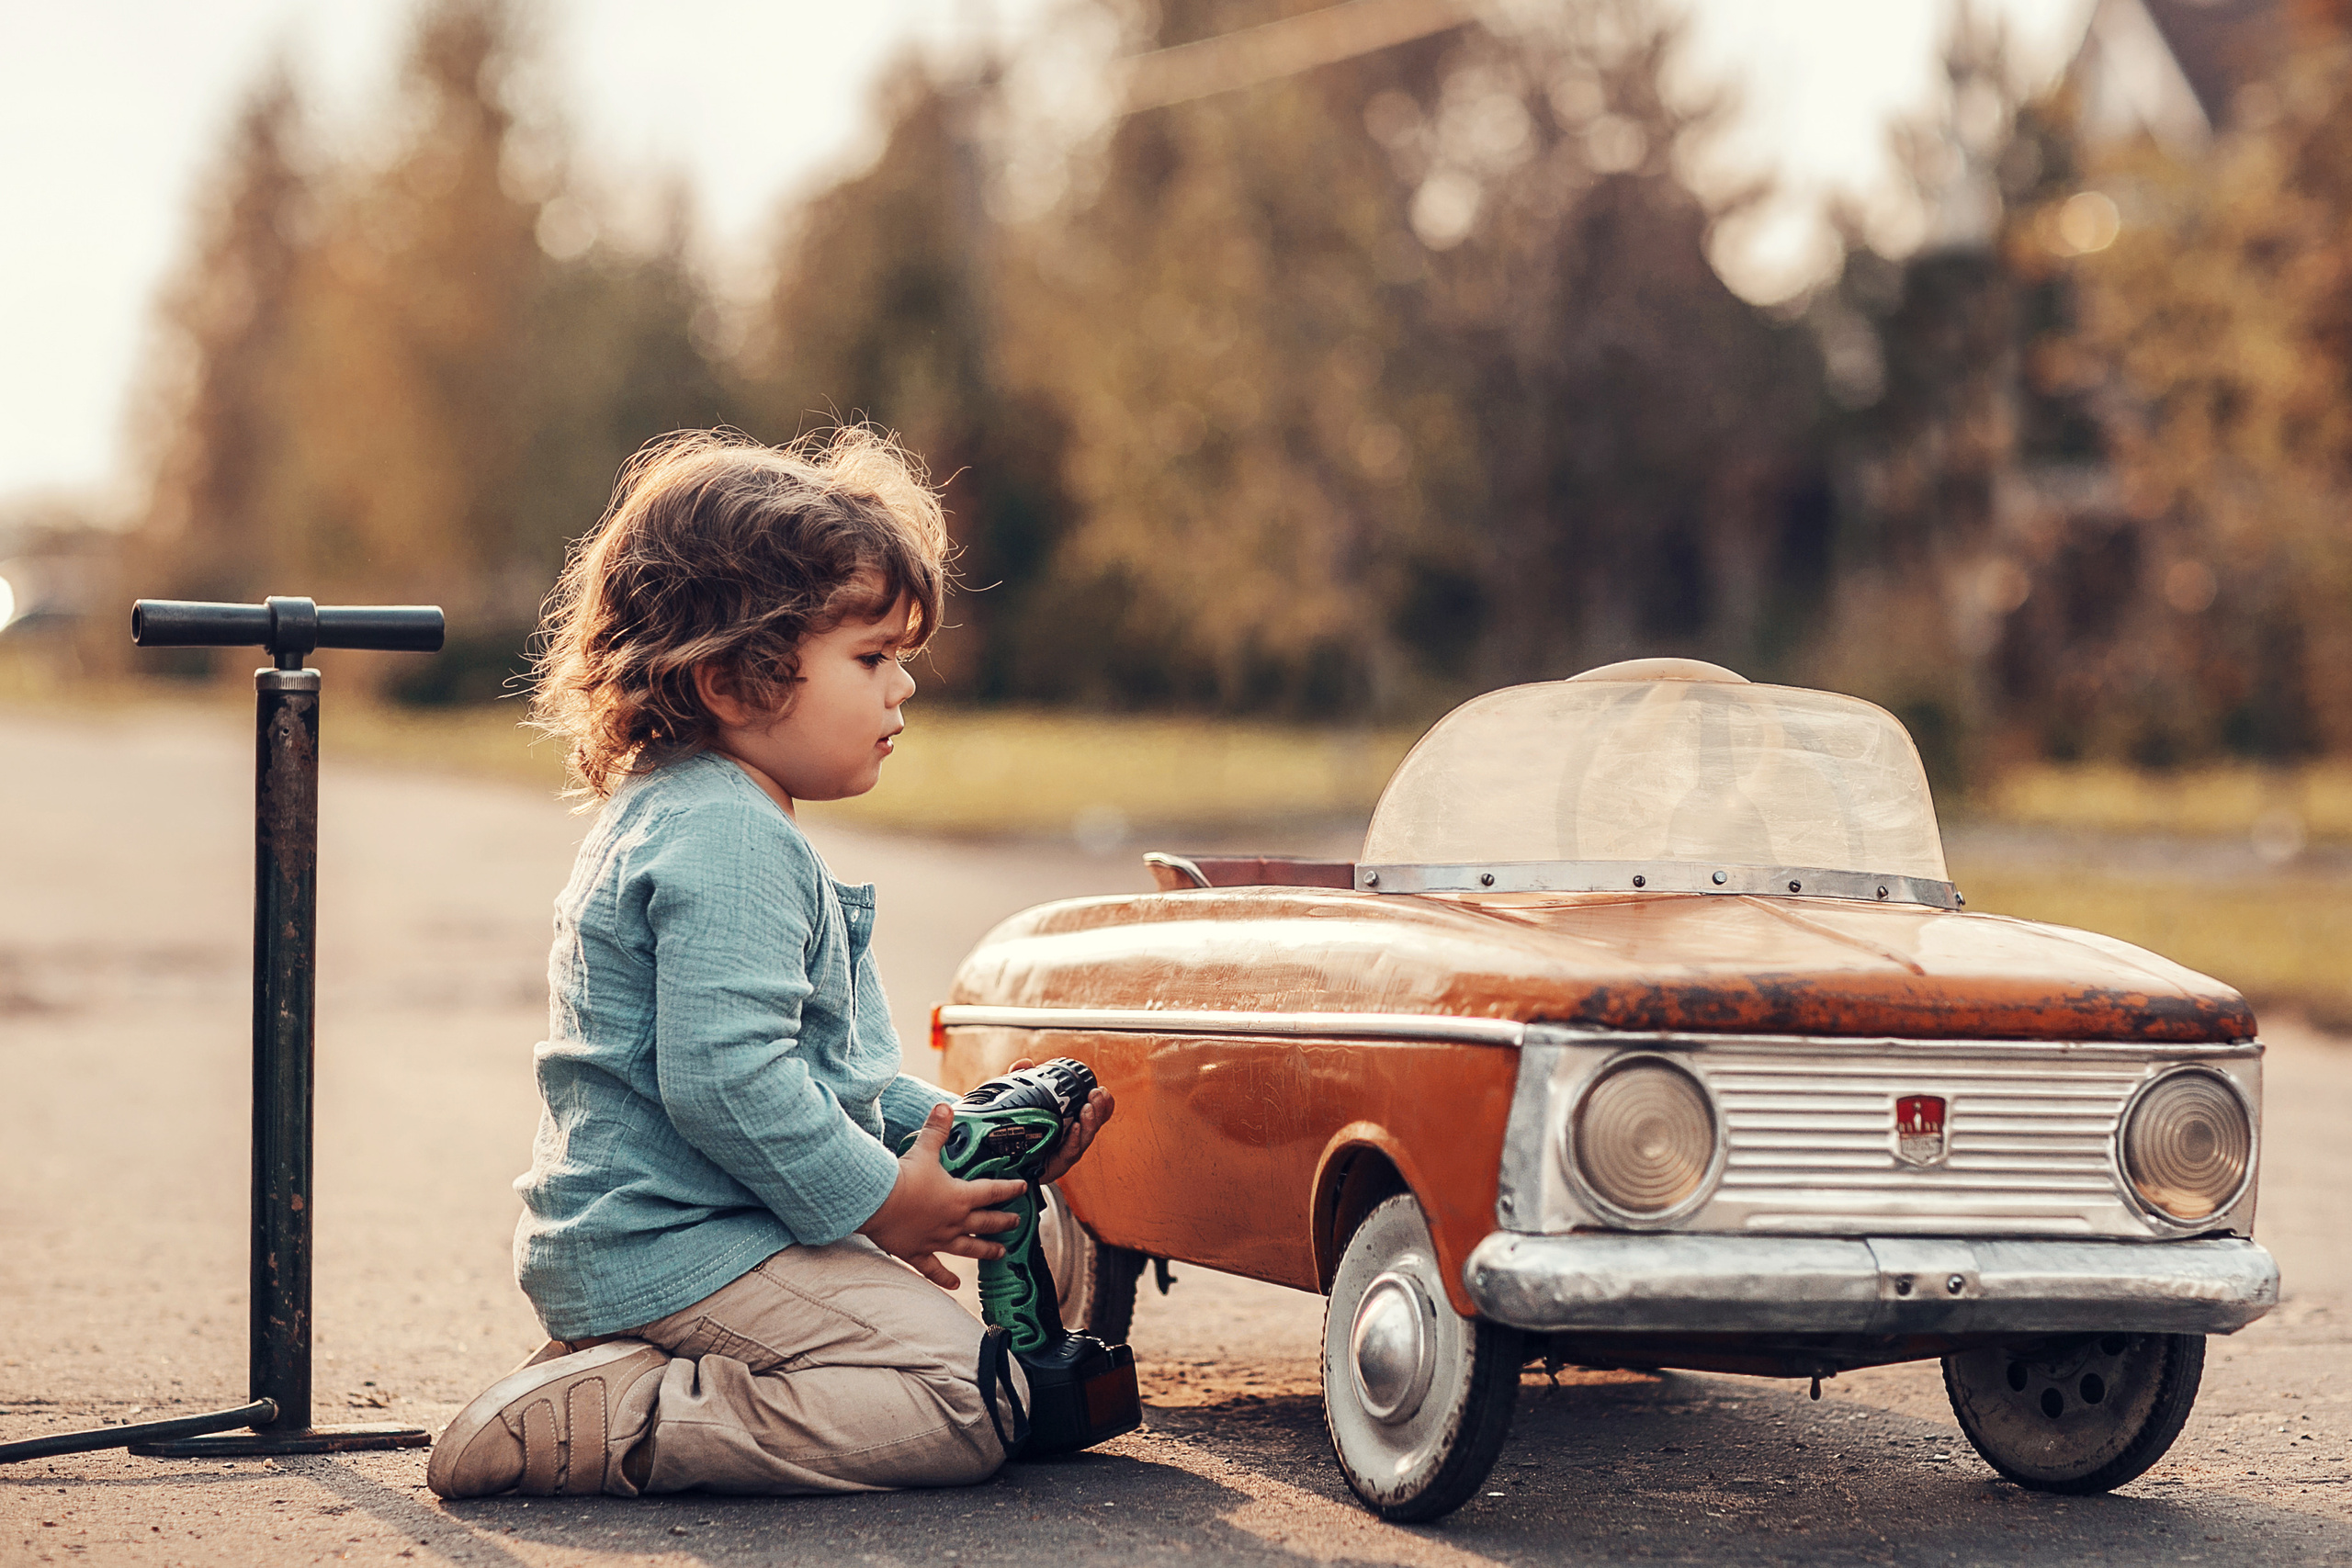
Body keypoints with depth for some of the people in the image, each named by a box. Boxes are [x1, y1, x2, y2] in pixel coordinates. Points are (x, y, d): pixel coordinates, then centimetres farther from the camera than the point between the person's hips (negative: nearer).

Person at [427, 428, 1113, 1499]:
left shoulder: (673, 814, 21)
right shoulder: (727, 842, -17)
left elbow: (818, 1063, 28)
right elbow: (724, 1079, -26)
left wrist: (938, 1127, 16)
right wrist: (878, 1200, -15)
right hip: (681, 1247, -11)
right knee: (970, 1406, -17)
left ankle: (617, 1372, 6)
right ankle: (607, 1427, -20)